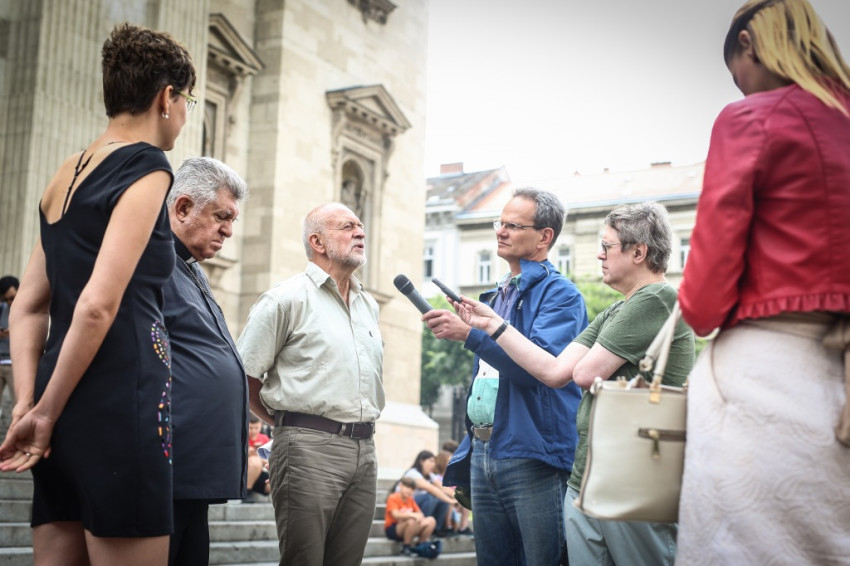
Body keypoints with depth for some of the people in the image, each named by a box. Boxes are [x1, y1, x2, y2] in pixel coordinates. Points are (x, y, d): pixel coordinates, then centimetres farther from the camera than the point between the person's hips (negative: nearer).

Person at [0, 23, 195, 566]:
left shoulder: (65, 176, 17)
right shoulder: (146, 166, -7)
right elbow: (98, 305, -16)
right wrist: (46, 414, -9)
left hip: (64, 412, 8)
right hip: (120, 399, -8)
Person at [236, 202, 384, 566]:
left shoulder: (369, 305, 18)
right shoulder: (288, 298, -3)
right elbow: (244, 377, -4)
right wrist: (290, 423, 2)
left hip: (364, 450, 6)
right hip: (310, 447, -6)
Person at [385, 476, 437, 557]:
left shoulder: (410, 499, 10)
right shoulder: (393, 498, -12)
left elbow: (420, 514, 5)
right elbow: (395, 515, -28)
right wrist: (412, 515, -39)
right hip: (392, 530, -7)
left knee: (431, 520, -8)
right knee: (412, 522, -37)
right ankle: (406, 548, -19)